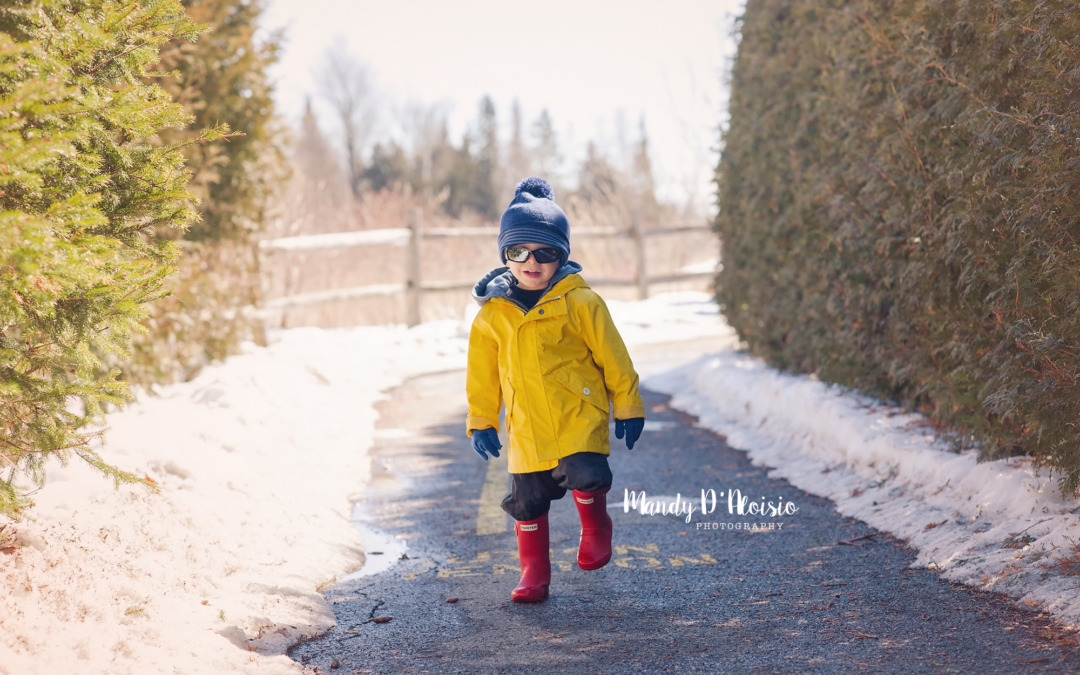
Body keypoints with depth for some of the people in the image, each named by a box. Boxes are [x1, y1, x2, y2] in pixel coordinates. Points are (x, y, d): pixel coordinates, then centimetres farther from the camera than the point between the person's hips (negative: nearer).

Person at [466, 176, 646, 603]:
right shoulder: (493, 313, 4)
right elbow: (483, 374, 13)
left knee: (585, 475, -23)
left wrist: (627, 406, 5)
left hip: (579, 416, -3)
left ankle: (595, 526, 11)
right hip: (527, 428, 3)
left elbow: (613, 357, 2)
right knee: (527, 500, 6)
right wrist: (481, 421, 14)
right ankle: (534, 572, 25)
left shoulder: (580, 303, -4)